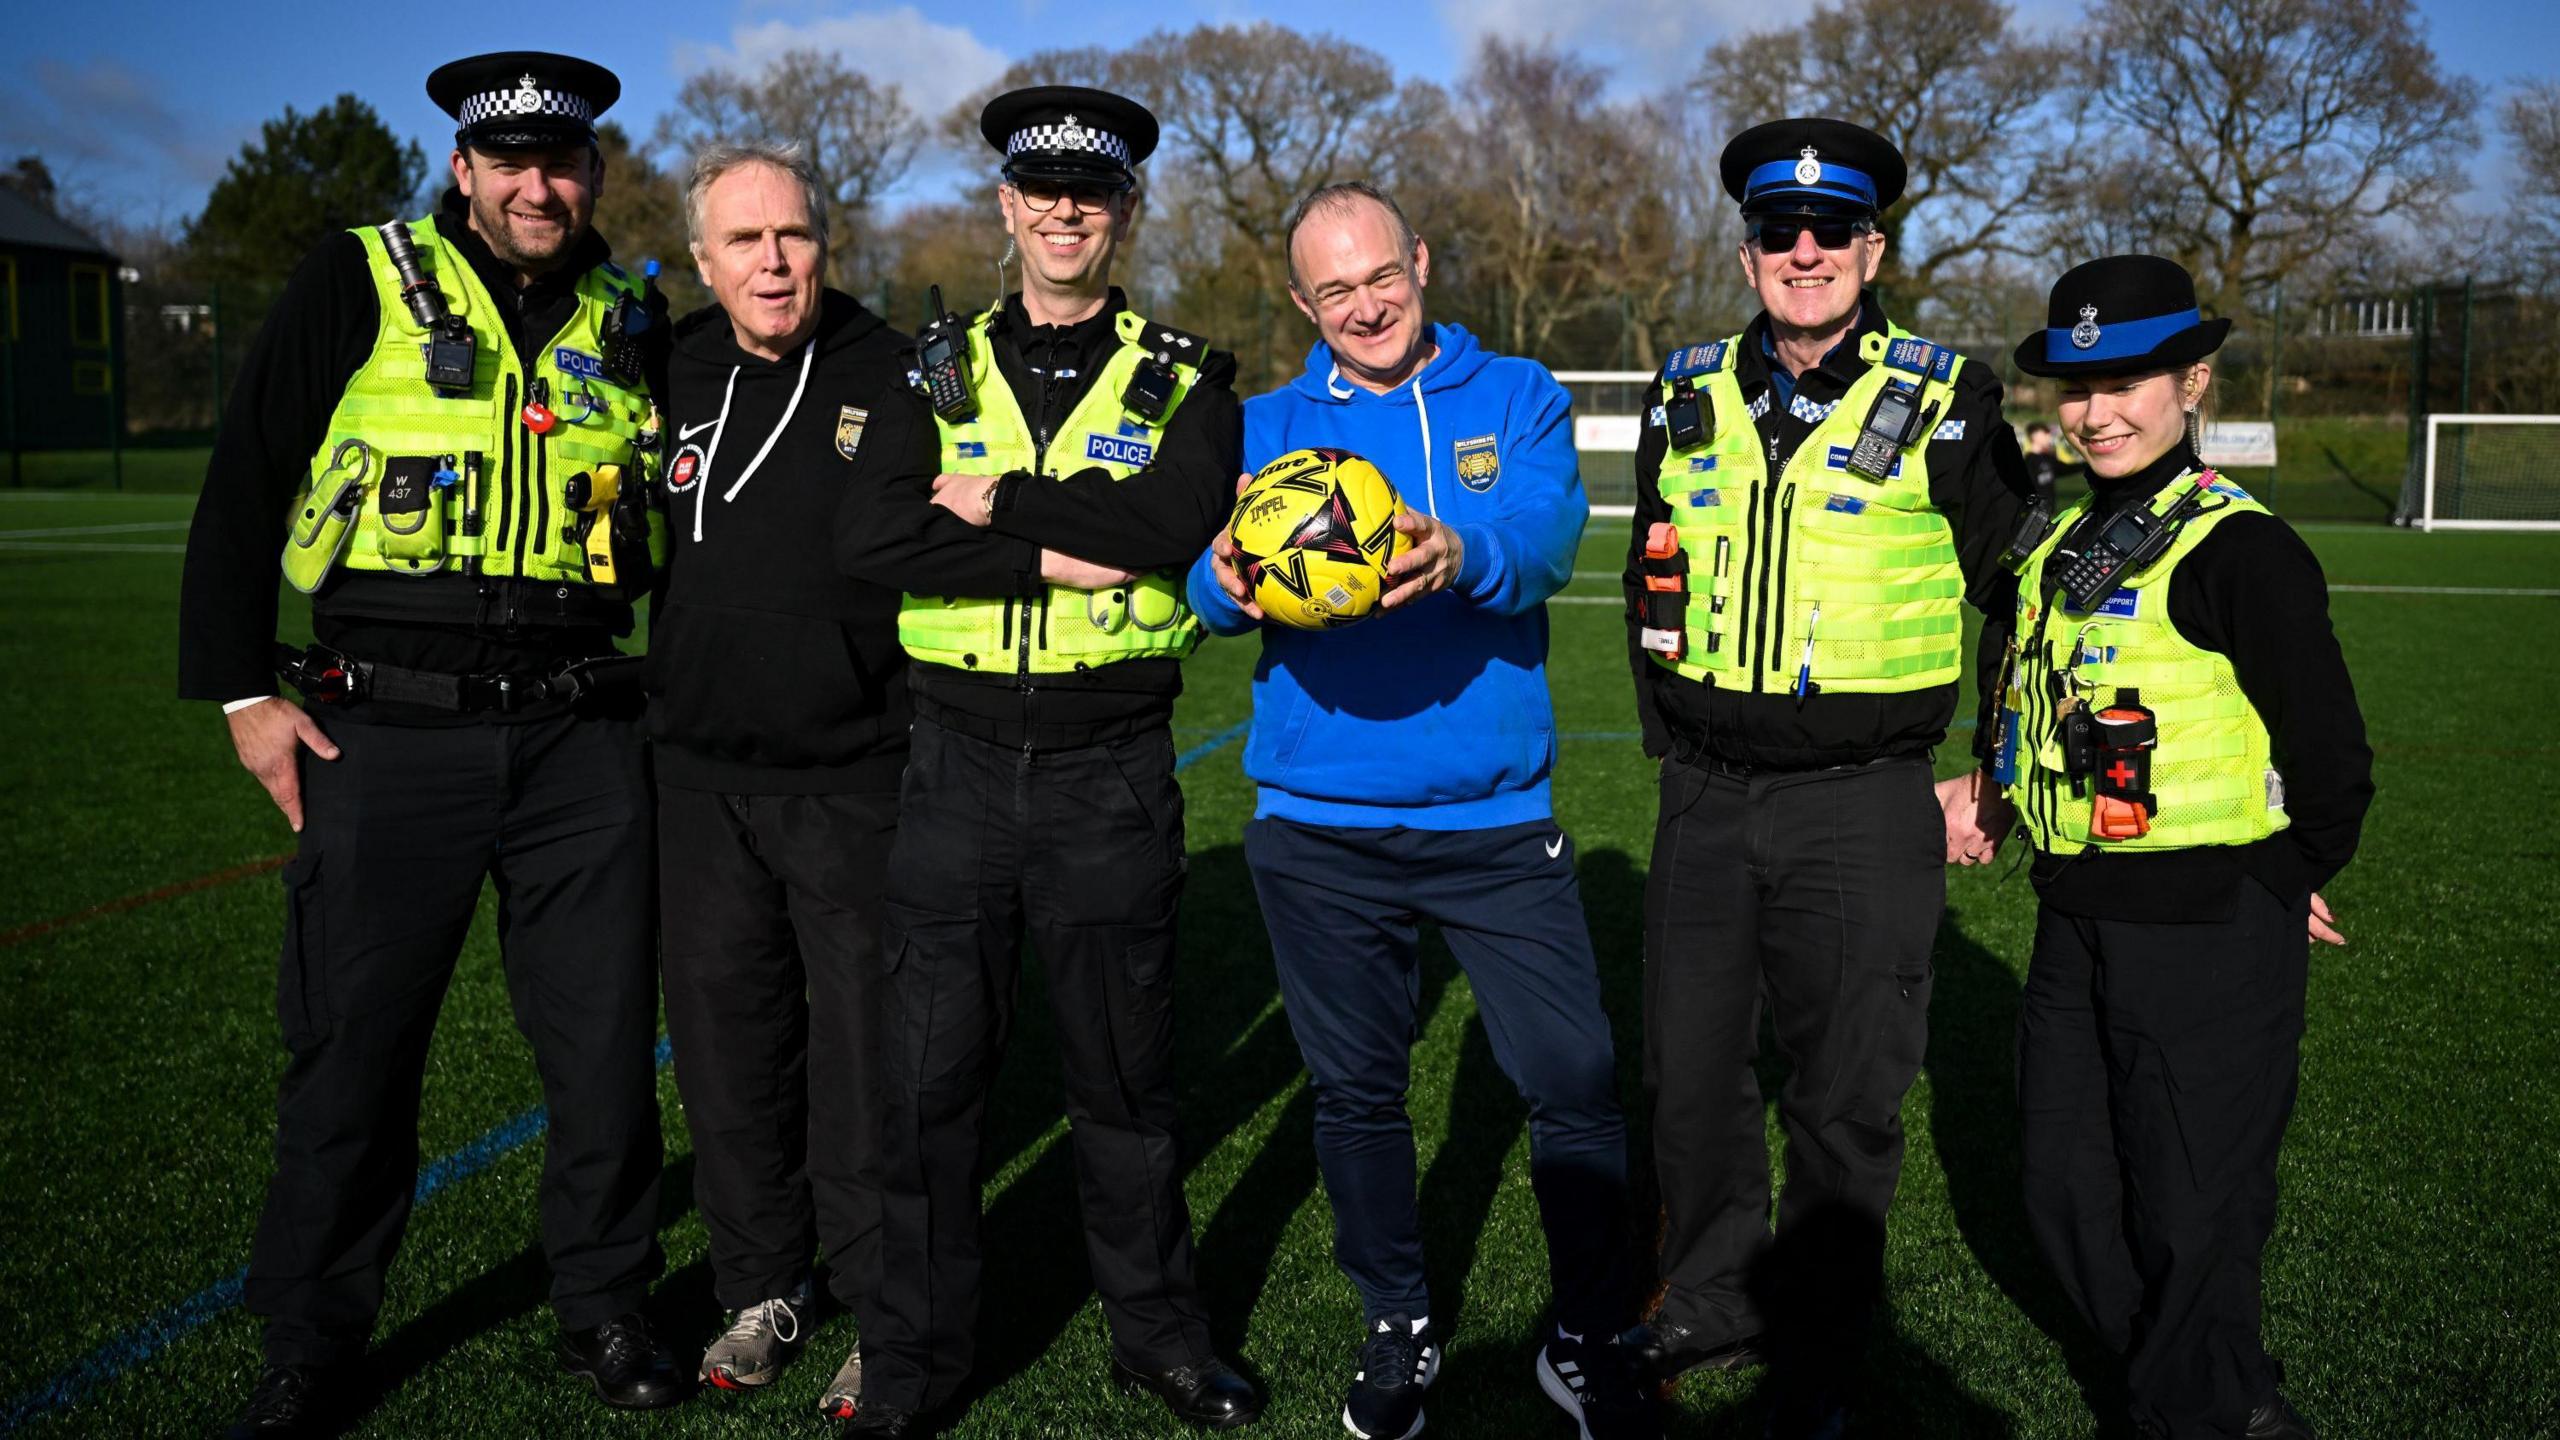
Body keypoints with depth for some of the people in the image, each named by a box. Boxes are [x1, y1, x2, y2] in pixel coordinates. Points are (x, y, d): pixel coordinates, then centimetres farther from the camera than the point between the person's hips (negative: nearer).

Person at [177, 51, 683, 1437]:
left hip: (581, 734, 3)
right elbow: (243, 488, 2)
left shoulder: (631, 320, 10)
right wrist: (243, 692, -3)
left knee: (605, 1037, 7)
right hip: (389, 732, -2)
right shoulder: (358, 284, 1)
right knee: (354, 1041, 5)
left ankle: (604, 1306, 26)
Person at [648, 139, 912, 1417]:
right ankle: (761, 1289, 29)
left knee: (866, 1044, 2)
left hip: (857, 777, -4)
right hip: (701, 770, 4)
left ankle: (885, 1311, 17)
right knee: (726, 1034, 12)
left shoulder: (892, 374, -5)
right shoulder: (668, 373, 6)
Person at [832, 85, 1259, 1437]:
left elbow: (1173, 521, -18)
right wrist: (1059, 553, -17)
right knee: (928, 1074, 7)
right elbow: (865, 537, -10)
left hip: (1112, 772, -1)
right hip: (959, 763, 2)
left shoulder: (1183, 377, 3)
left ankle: (1156, 1330, 30)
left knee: (1124, 1070, 11)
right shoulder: (940, 369, 7)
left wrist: (1000, 500, -13)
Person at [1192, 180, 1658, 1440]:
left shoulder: (1516, 398, 4)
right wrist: (1229, 577, -34)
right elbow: (1212, 573, -9)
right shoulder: (1266, 425, 7)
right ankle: (1398, 1327, 34)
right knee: (1355, 1090, 13)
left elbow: (1545, 536, -16)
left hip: (1498, 816, -1)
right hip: (1321, 826, 1)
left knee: (1576, 1084, 0)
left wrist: (1462, 553, -39)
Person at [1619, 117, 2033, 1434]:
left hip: (1865, 807, -4)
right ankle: (1713, 1301, 35)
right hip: (1704, 801, 4)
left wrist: (1992, 784, 2)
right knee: (1686, 1076, 13)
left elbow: (2020, 601, 4)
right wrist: (1676, 747, 14)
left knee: (1844, 1101, 5)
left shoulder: (1944, 404, -3)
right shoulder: (1689, 396, 8)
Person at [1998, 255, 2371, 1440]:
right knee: (2068, 1200, 16)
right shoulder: (2061, 543, 9)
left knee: (2189, 1218, 5)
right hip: (2074, 928, 8)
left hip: (2208, 938, -8)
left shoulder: (2238, 550, -14)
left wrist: (2277, 888, -3)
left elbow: (2332, 765, -14)